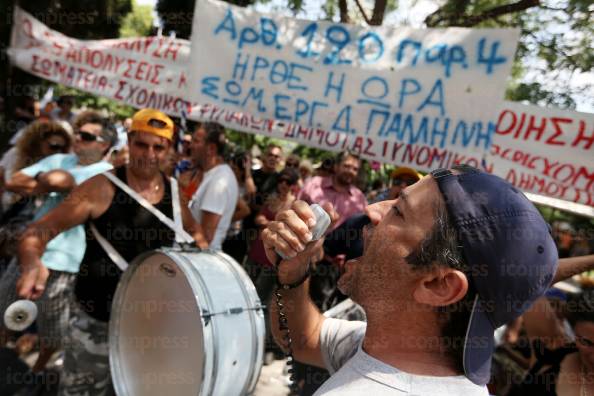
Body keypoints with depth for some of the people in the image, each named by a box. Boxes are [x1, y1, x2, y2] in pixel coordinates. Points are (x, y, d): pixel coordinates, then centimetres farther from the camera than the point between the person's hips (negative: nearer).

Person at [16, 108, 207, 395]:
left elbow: (193, 231, 15)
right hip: (95, 321, -4)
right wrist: (33, 264, -39)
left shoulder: (173, 193, -3)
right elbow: (40, 231, -18)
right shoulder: (102, 188, -17)